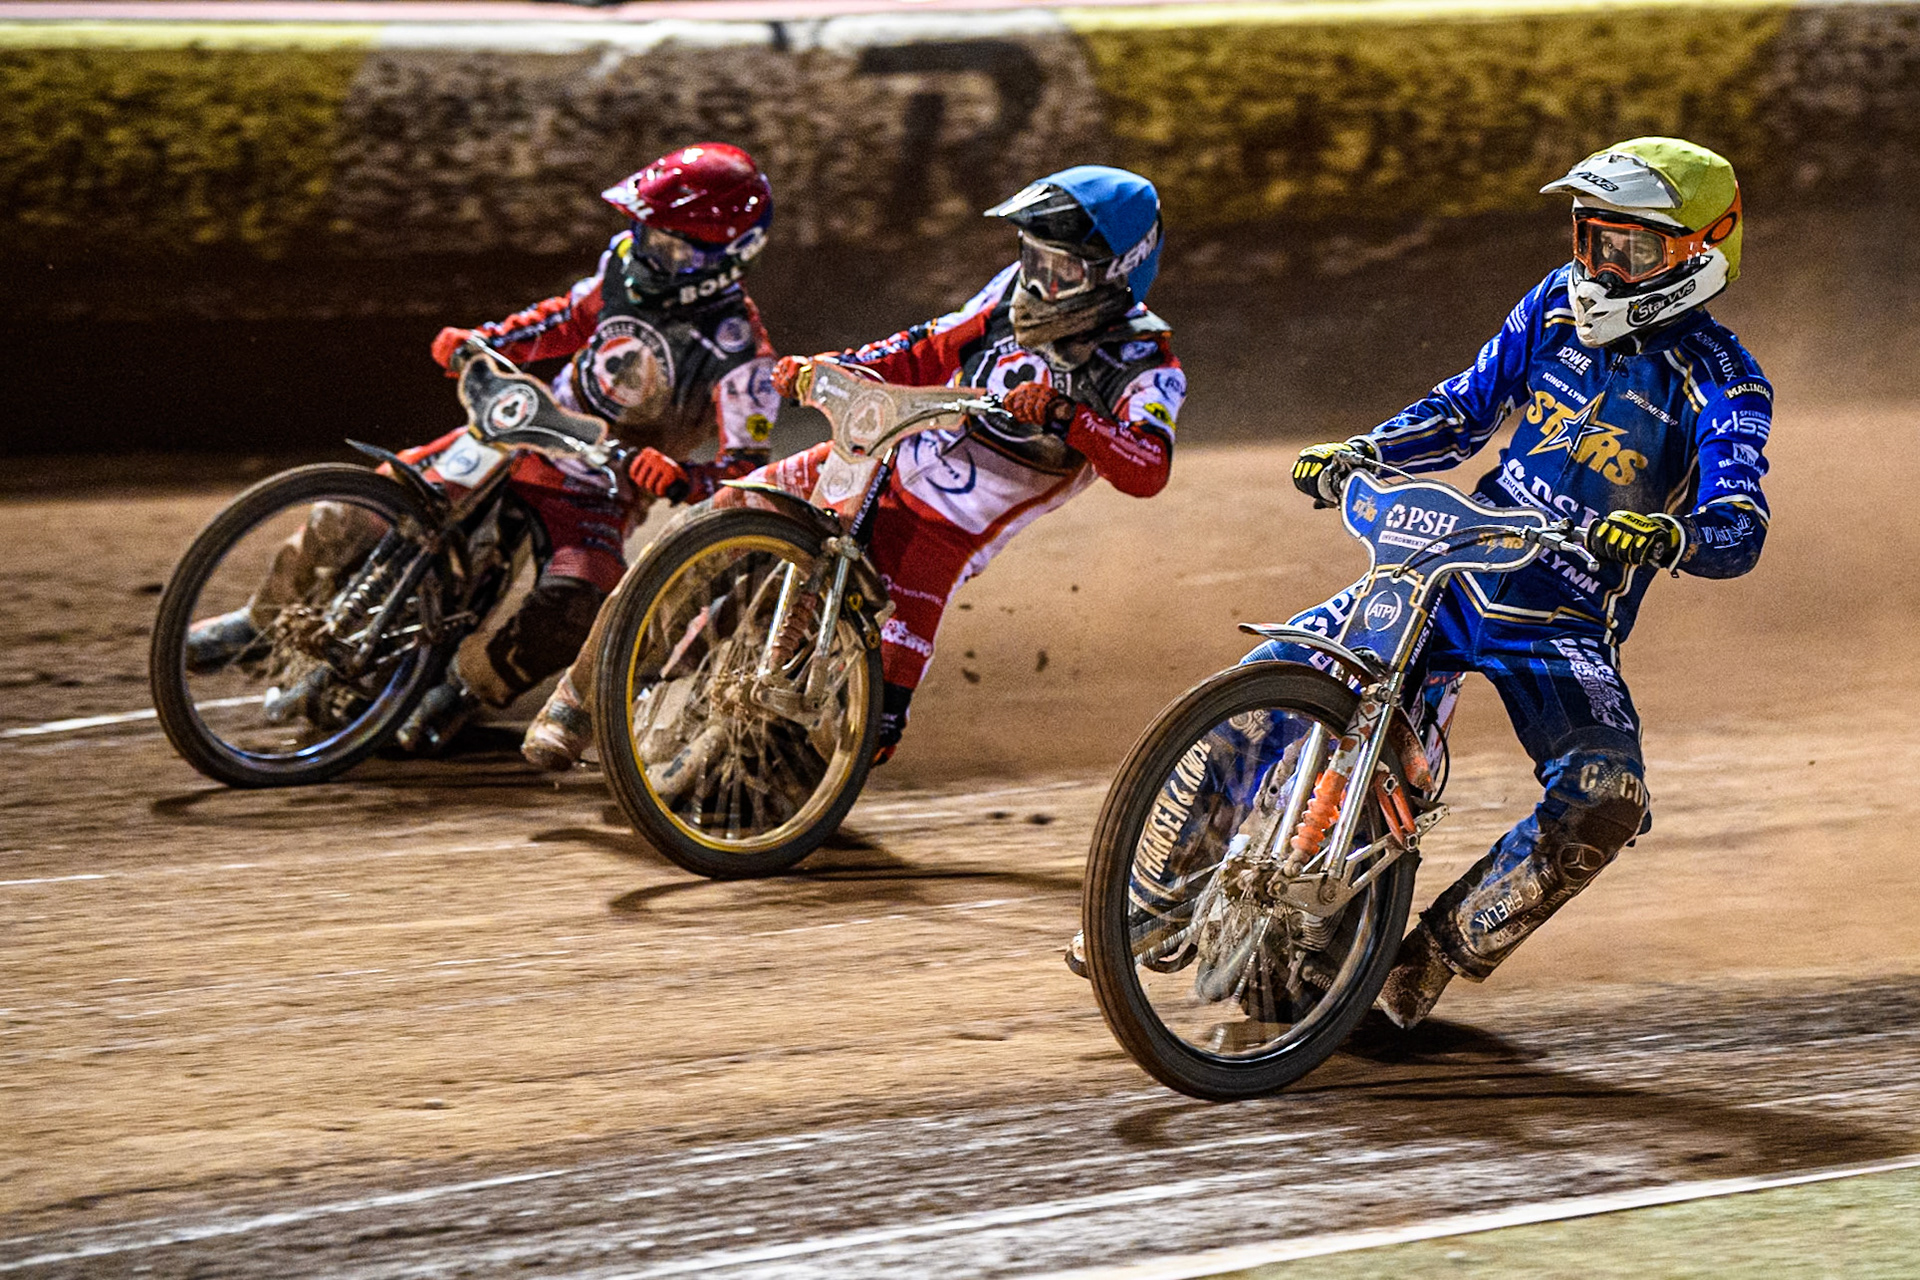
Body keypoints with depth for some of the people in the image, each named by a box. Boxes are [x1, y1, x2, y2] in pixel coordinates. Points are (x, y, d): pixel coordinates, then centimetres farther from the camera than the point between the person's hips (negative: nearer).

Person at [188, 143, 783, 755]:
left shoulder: (739, 352, -21)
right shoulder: (629, 258, -3)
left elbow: (749, 470, -23)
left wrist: (682, 478, -43)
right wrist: (479, 340, 2)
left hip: (598, 493, -5)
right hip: (524, 434, 5)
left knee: (571, 607, -34)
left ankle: (464, 686, -7)